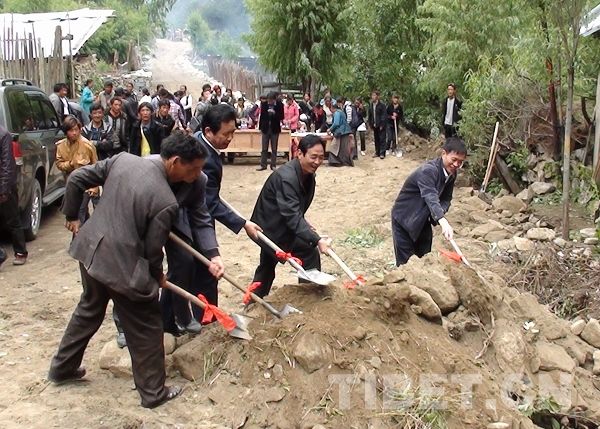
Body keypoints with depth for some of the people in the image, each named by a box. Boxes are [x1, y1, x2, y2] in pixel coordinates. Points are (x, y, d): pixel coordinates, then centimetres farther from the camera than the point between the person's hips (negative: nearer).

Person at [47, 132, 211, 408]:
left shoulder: (123, 159, -5)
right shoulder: (166, 202, -23)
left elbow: (77, 179, 3)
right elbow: (152, 250, -12)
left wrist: (71, 216, 18)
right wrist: (158, 277, 9)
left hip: (90, 249, 8)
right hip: (121, 266, -8)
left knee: (88, 310, 30)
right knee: (146, 328, 11)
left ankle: (62, 368, 47)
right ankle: (153, 393, 24)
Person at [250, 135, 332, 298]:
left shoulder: (308, 174, -2)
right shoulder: (286, 177, -33)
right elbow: (292, 215, -40)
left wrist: (304, 224, -6)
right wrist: (317, 240, -45)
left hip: (270, 226, 10)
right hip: (272, 228, -10)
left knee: (268, 265, 25)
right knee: (309, 253, -10)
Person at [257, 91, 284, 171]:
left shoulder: (279, 105, -8)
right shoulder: (263, 104, -3)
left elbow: (281, 117, -8)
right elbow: (262, 115, 8)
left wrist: (274, 113, -24)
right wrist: (260, 127, 7)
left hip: (275, 129, -1)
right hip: (265, 128, 2)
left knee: (274, 149, 6)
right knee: (264, 148, 7)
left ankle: (273, 165, 14)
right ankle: (263, 165, 13)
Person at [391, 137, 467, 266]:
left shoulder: (451, 174, -5)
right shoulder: (428, 170, -31)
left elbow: (446, 199, 2)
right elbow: (430, 197, -46)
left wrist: (440, 212, -22)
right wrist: (443, 222, -62)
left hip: (423, 220, 8)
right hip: (404, 218, -7)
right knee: (405, 263, -4)